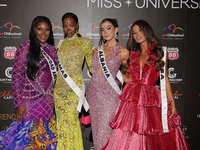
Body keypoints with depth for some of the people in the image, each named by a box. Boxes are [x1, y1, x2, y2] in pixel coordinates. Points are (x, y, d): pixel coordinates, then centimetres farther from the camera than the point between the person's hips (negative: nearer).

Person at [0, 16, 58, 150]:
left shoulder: (52, 49, 8)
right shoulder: (26, 47, -8)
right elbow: (16, 76, -9)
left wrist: (52, 98, 11)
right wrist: (19, 104, -13)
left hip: (47, 101, 5)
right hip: (30, 100, -5)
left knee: (45, 137, 13)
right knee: (29, 134, 2)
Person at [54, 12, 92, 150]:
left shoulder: (84, 42, 2)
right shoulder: (60, 43, 15)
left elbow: (92, 65, 1)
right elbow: (57, 66, 18)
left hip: (74, 87, -4)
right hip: (59, 87, 5)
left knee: (68, 121, -7)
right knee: (61, 122, 8)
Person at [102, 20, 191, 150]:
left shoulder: (159, 52, 6)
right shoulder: (133, 54, 16)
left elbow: (165, 78, 3)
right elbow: (130, 78, 15)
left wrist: (172, 102, -2)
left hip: (151, 99, -2)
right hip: (132, 98, 3)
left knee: (154, 139, -1)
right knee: (128, 138, -1)